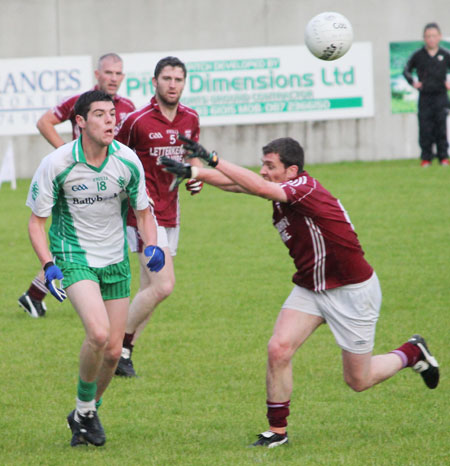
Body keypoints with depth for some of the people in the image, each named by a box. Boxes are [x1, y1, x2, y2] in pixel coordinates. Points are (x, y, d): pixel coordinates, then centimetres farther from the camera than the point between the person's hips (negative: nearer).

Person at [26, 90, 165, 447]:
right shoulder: (56, 164, -16)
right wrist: (48, 265, -20)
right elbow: (37, 220, -6)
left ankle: (85, 414, 29)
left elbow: (143, 211, 6)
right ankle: (85, 409, -2)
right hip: (74, 258, -4)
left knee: (113, 351, 3)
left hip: (115, 262, 4)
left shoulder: (127, 161, -8)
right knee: (98, 333, -25)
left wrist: (151, 246, -14)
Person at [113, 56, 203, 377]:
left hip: (170, 213, 7)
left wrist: (195, 178, 2)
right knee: (164, 285, -16)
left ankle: (125, 352, 17)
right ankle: (120, 344, -1)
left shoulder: (191, 119, 5)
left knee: (150, 288, 8)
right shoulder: (137, 121, -13)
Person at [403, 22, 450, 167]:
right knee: (425, 129, -1)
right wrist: (413, 82, -2)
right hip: (424, 97, 0)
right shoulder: (418, 56, 2)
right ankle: (426, 157, 4)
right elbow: (407, 70, 13)